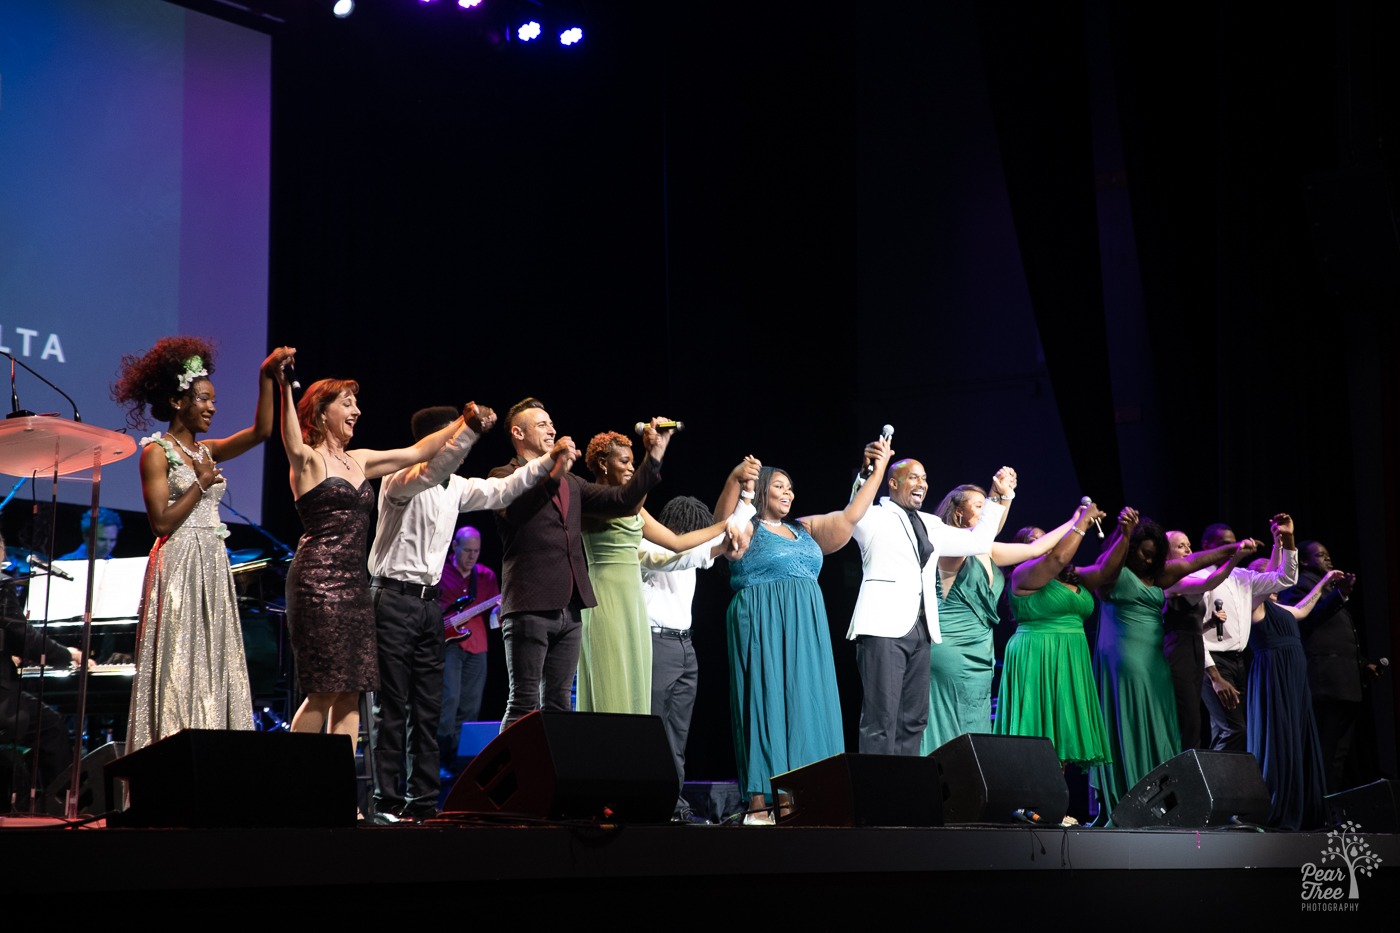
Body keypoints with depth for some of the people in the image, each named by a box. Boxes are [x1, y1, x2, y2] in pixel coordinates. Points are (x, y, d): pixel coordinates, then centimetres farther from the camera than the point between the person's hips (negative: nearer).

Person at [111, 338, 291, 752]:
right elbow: (161, 522, -12)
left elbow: (261, 430, 6)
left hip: (213, 567, 8)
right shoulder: (157, 452, -5)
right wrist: (200, 485, -12)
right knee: (178, 669, -8)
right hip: (178, 568, -7)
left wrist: (267, 377, 0)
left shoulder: (205, 451, 14)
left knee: (213, 667, 4)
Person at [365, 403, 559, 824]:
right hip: (393, 597, -8)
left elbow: (501, 490, 19)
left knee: (428, 706, 5)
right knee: (391, 705, -7)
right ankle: (387, 802, -6)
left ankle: (424, 801, 7)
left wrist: (547, 461, 9)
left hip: (430, 601, 8)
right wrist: (469, 427, -44)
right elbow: (431, 470, -31)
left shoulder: (456, 487, 13)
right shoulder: (400, 479, -11)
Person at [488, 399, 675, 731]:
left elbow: (622, 501, 14)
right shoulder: (505, 476, 0)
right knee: (524, 705, -9)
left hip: (569, 610, 7)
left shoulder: (571, 483, 22)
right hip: (530, 607, -7)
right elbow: (515, 509, -22)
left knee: (559, 704, 8)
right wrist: (553, 472, -38)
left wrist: (654, 455, 4)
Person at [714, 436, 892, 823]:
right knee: (765, 705, -8)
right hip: (764, 628, -6)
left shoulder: (803, 530, 20)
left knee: (805, 707, 1)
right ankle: (759, 803, -9)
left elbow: (849, 516, 18)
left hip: (806, 630, 6)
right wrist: (737, 481, -37)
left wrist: (878, 470, 14)